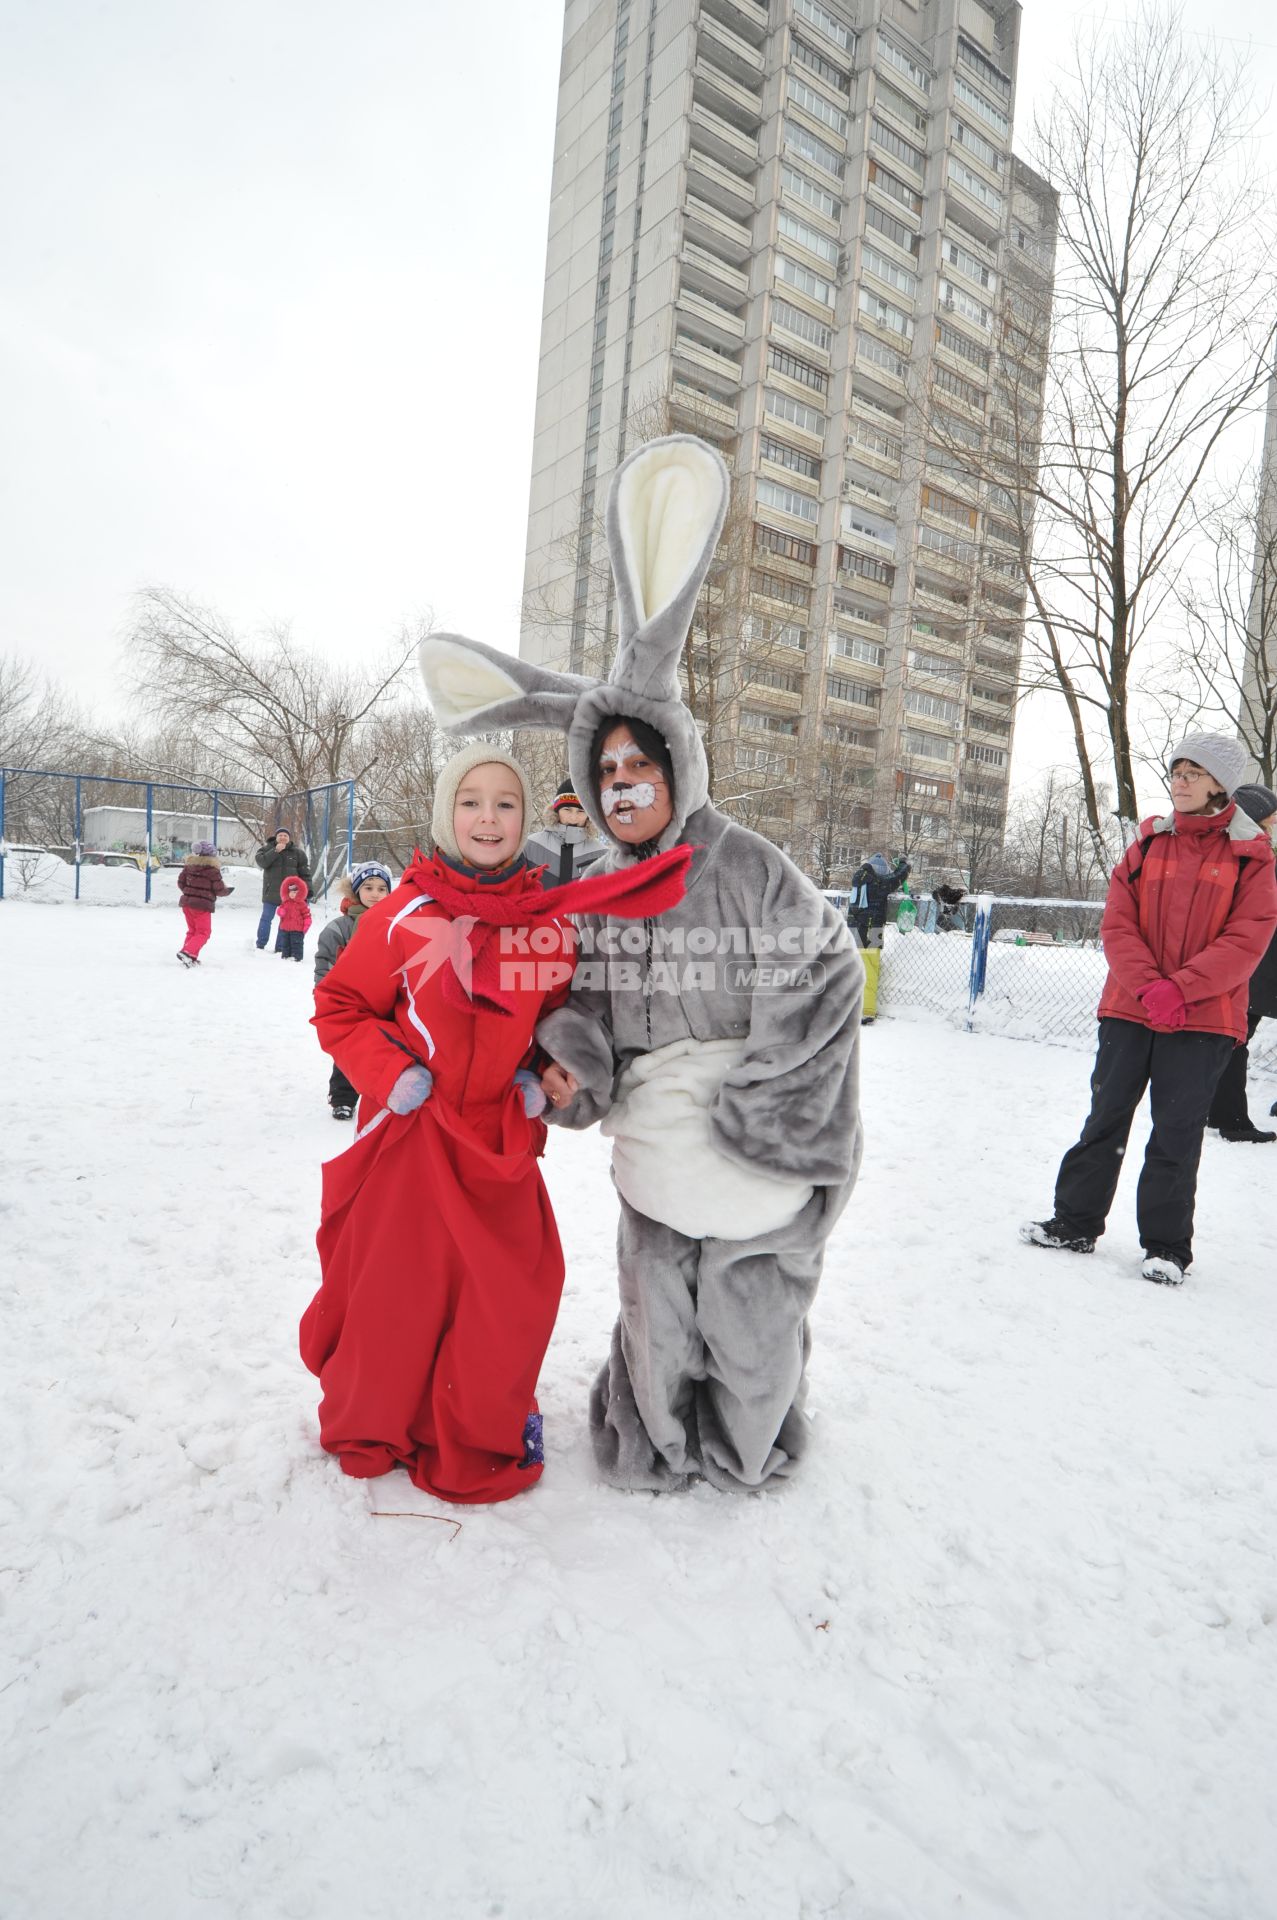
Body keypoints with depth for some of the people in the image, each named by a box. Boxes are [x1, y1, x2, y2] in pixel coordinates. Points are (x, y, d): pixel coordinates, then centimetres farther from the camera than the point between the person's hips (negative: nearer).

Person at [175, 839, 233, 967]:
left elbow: (180, 882, 9)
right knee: (203, 932, 1)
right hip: (202, 905, -6)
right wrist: (226, 890, 11)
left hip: (187, 902, 6)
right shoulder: (212, 869, -12)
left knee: (192, 931, 19)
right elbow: (219, 889, -11)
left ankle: (190, 957, 16)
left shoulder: (189, 865, 5)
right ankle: (187, 952, -17)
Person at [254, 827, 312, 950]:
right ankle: (260, 946, 16)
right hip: (271, 893, 0)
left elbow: (305, 873, 2)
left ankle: (280, 948, 14)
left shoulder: (298, 852, 2)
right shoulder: (267, 849, 2)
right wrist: (275, 851, -21)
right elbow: (261, 861, -16)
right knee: (266, 919, 6)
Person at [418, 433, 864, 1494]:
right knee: (657, 1327, 14)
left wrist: (753, 1110, -14)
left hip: (756, 1169, -3)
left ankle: (748, 1453, 42)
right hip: (651, 1158, 4)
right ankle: (657, 1443, 43)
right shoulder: (600, 896, 6)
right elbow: (587, 1004, 12)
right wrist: (577, 1067, -11)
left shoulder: (744, 864, -11)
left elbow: (825, 977, -12)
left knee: (752, 1330, 13)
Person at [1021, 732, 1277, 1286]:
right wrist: (1149, 987, -14)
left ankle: (1167, 1245, 18)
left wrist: (1178, 988, -20)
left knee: (1176, 1135, 3)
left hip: (1203, 1018, -3)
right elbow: (1116, 924, 0)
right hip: (1128, 1009, 3)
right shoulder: (1149, 843, 7)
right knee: (1105, 1118, 10)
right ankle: (1076, 1222, 23)